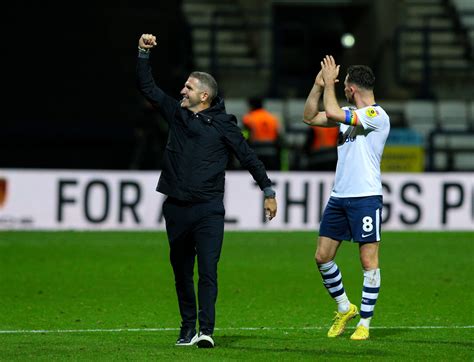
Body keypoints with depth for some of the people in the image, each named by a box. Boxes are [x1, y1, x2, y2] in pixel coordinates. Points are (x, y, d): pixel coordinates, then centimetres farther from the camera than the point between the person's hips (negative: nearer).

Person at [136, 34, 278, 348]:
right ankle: (187, 328, 19)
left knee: (207, 271, -13)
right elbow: (147, 87, 13)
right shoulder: (177, 114, 10)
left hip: (208, 209, -5)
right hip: (176, 207, 5)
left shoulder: (222, 124, -2)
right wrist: (144, 53, 3)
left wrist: (268, 191, 3)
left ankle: (206, 330, -19)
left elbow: (249, 157, 3)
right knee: (182, 272, 10)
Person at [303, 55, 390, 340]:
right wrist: (319, 85, 9)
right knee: (323, 257, 8)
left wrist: (330, 82, -9)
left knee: (369, 261, -4)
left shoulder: (377, 115, -11)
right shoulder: (350, 114, 14)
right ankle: (345, 309, 24)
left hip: (366, 197, -8)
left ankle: (365, 323, 2)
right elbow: (310, 117, 20)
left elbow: (333, 113, -22)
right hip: (339, 197, 8)